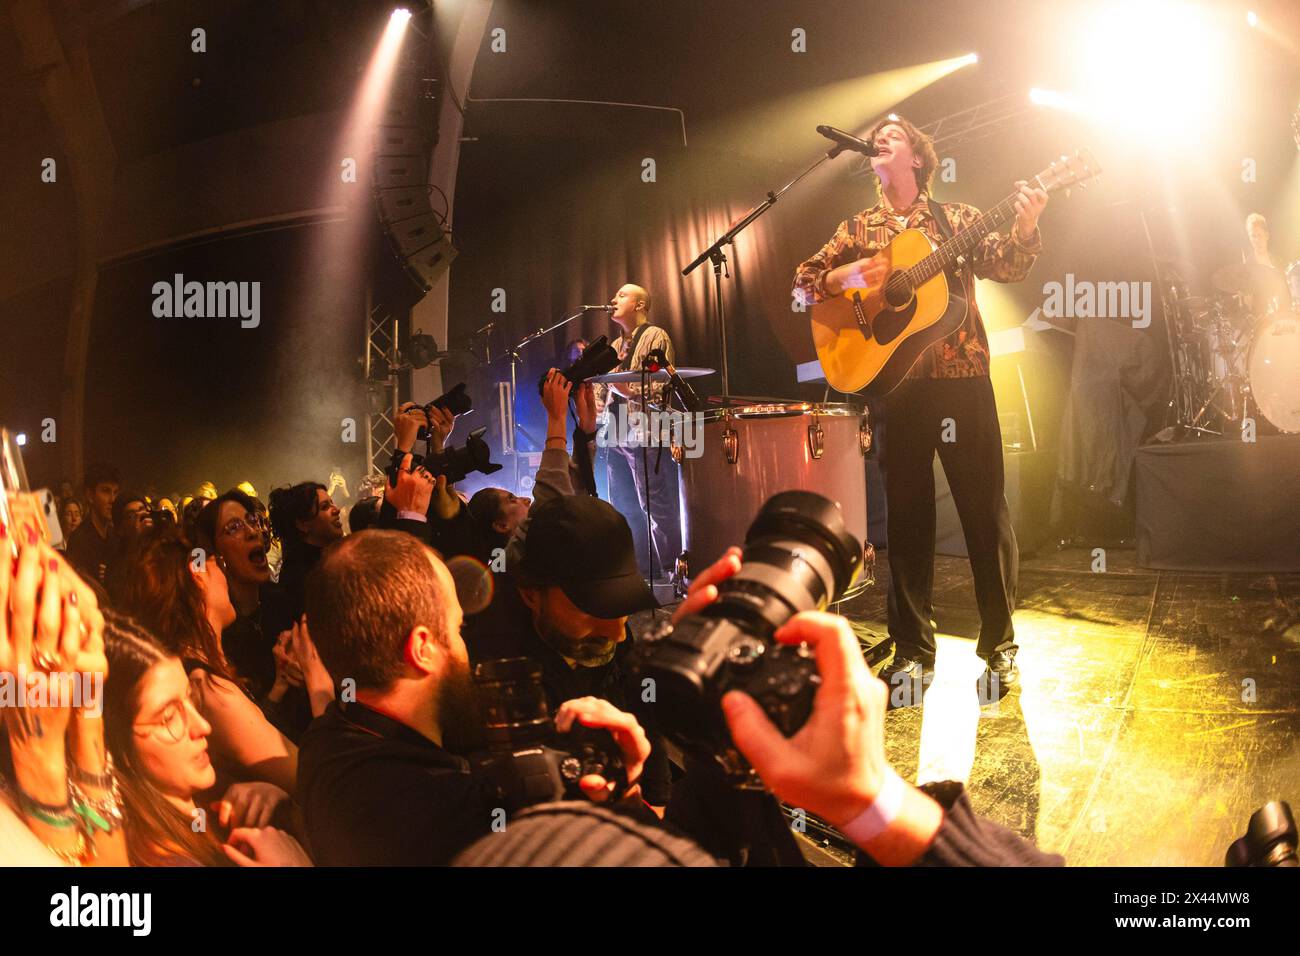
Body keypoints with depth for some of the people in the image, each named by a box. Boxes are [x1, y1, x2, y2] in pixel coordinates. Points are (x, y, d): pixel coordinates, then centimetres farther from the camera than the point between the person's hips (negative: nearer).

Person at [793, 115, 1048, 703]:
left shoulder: (957, 218, 11)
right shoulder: (857, 230, 15)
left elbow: (1007, 266, 0)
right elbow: (804, 281, 12)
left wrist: (1025, 227, -20)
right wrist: (845, 275, -8)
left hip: (962, 375, -1)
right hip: (894, 382, 1)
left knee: (985, 510, -2)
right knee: (907, 513, 4)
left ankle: (1000, 645, 8)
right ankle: (912, 650, 12)